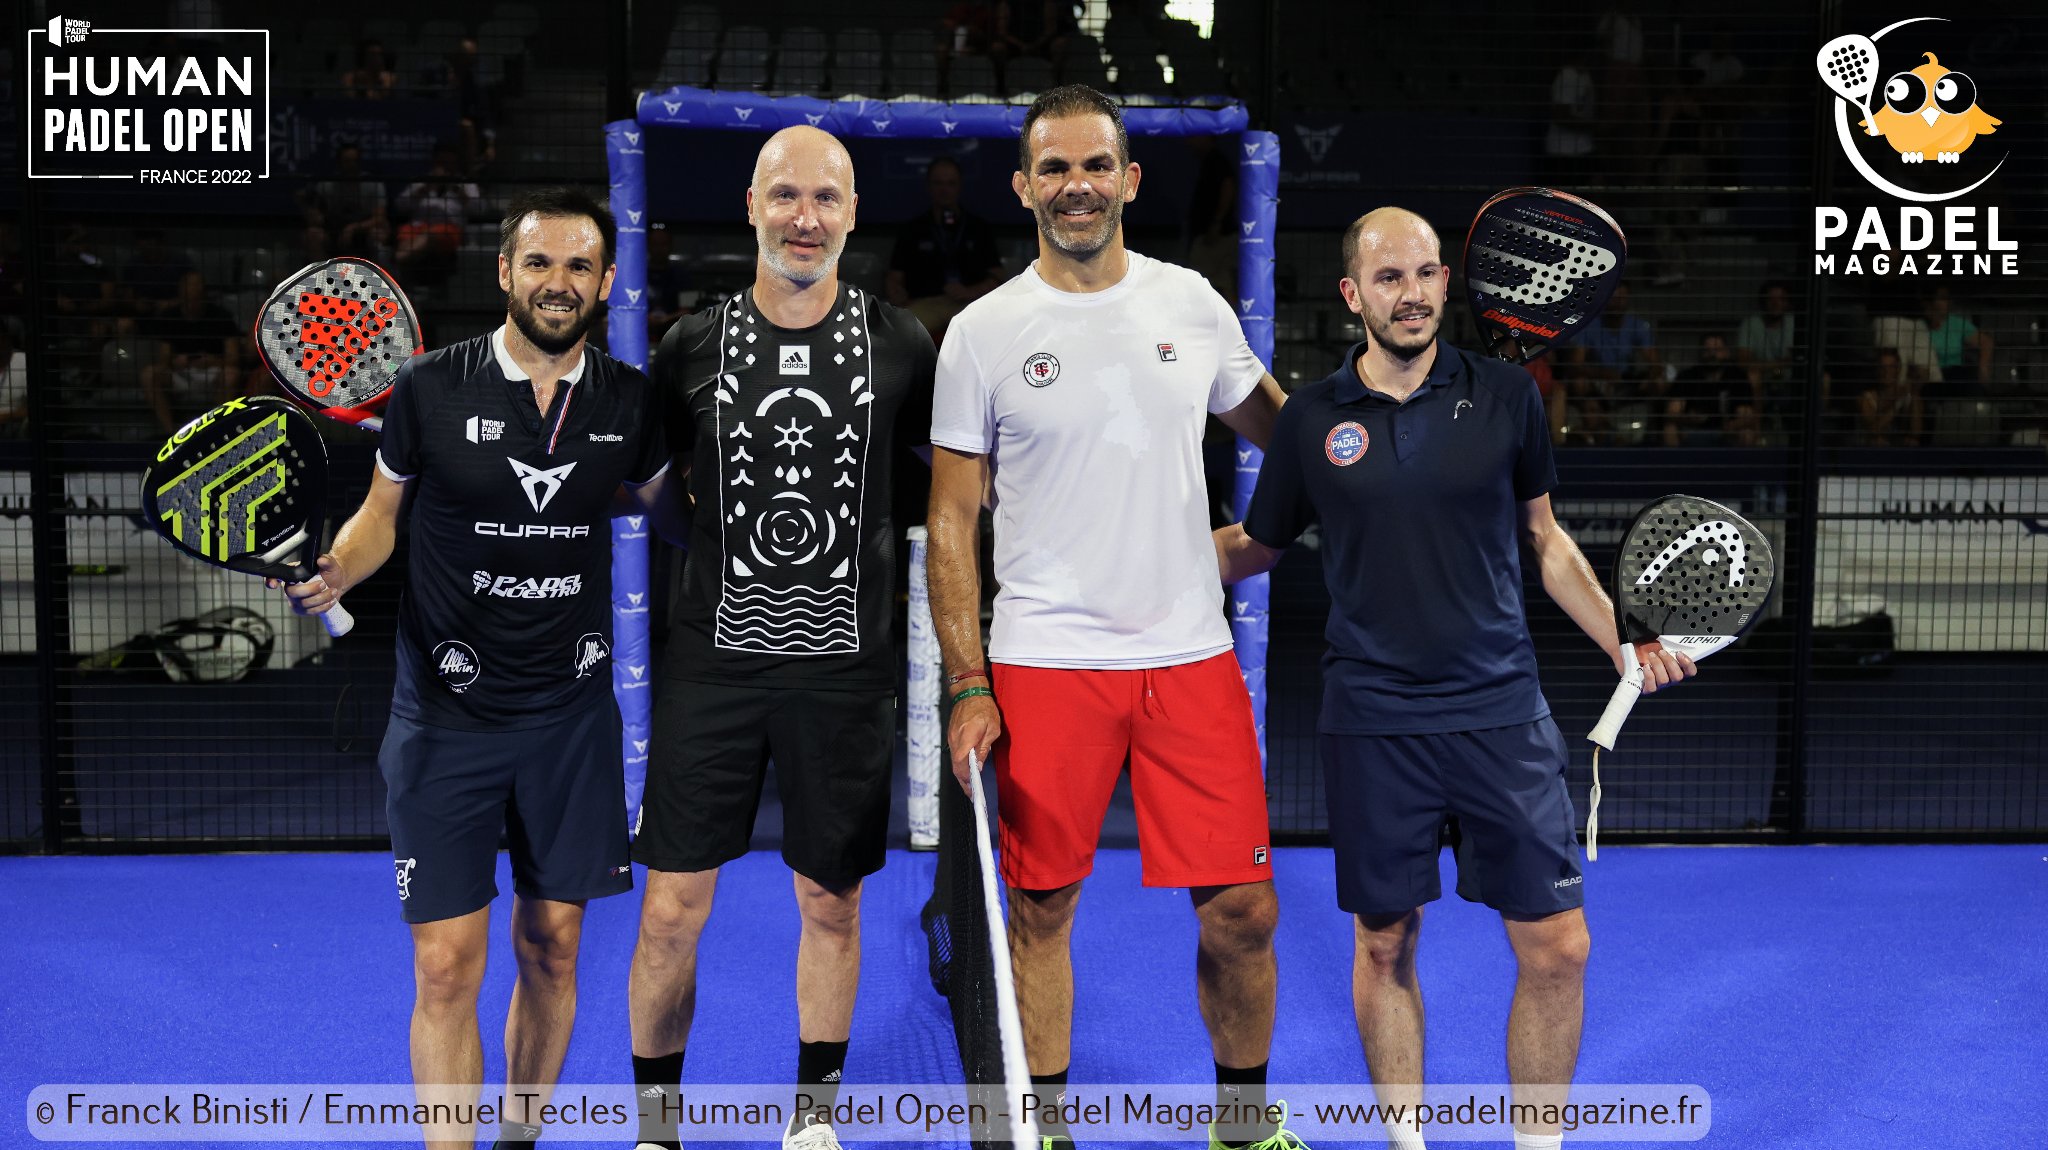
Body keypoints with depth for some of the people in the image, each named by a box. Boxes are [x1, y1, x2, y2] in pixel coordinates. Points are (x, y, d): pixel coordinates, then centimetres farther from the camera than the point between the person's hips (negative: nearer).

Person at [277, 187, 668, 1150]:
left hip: (573, 711, 3)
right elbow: (381, 513, 6)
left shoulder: (630, 401, 1)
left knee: (551, 946, 11)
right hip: (446, 718, -2)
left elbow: (663, 514, 18)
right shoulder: (429, 388, -5)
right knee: (448, 966, -4)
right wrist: (334, 570, -12)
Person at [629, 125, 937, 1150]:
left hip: (846, 664, 0)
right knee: (672, 907, 2)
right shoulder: (693, 345, 1)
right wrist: (725, 542, 3)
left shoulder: (901, 345, 0)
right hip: (714, 658, 0)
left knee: (830, 904, 10)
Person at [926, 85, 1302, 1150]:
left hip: (1192, 653, 2)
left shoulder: (1193, 302, 6)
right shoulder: (982, 333, 0)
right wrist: (967, 684, -5)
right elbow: (952, 520, 1)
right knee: (1041, 907, 6)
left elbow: (1279, 431, 19)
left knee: (1242, 910, 2)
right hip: (1044, 663, -1)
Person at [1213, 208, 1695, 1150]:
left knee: (1556, 949, 0)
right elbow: (1254, 547, 12)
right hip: (1371, 724, 0)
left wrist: (1624, 641, 2)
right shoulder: (1311, 419, 0)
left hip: (1502, 713, 1)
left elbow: (1544, 541, 12)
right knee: (1384, 946, 9)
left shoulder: (1504, 398, 2)